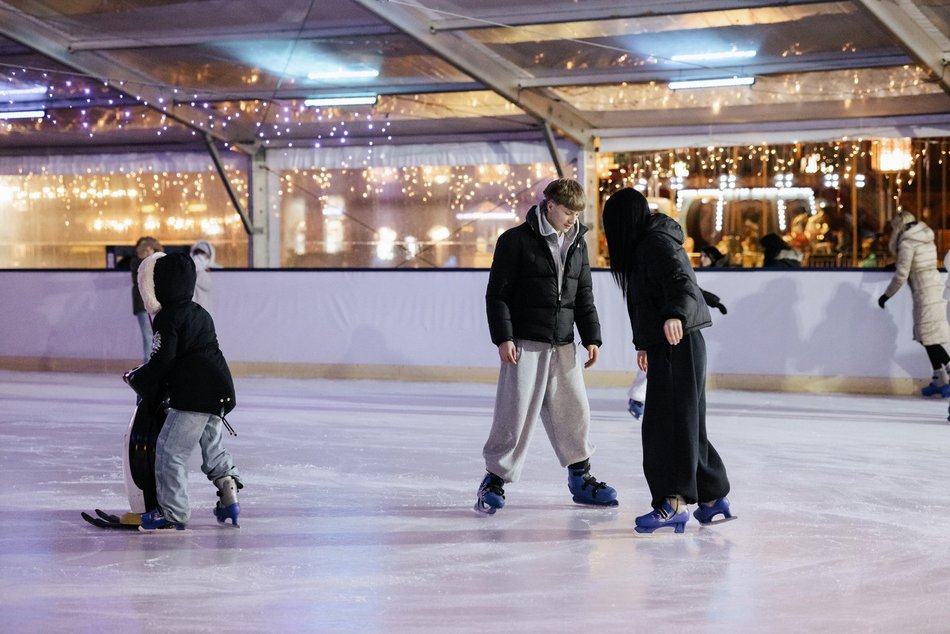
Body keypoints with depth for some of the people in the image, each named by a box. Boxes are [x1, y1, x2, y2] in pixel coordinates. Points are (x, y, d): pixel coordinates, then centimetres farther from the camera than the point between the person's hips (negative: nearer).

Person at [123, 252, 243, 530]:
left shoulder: (168, 318, -9)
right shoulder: (200, 314, 19)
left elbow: (161, 361, -14)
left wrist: (136, 378, 4)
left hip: (193, 397, -9)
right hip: (220, 392, 9)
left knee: (170, 449, -4)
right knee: (213, 445, 23)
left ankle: (173, 512, -4)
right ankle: (229, 498, 22)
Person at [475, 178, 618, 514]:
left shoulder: (577, 244, 11)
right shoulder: (516, 240, -7)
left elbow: (584, 296, 17)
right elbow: (497, 293, -8)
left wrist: (591, 337, 10)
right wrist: (503, 338, -14)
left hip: (563, 344, 6)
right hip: (525, 343, -6)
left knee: (574, 409, 8)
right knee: (516, 411, -7)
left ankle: (580, 477, 22)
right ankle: (495, 480, 3)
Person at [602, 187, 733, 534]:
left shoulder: (658, 243, -13)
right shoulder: (646, 243, 18)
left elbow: (683, 285, -28)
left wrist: (675, 315, -46)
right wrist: (644, 344, 32)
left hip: (678, 346, -10)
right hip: (669, 347, 10)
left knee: (665, 424, -13)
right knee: (685, 424, 14)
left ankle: (674, 502, -17)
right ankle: (713, 498, 23)